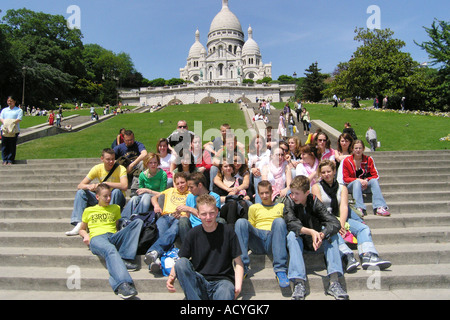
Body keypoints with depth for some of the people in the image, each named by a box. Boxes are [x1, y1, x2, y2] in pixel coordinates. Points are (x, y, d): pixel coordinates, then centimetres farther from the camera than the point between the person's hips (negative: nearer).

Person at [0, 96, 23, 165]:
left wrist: (11, 123, -19)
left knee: (12, 146, -2)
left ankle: (10, 160, 6)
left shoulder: (19, 110, 9)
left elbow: (19, 119, -5)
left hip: (14, 130, -3)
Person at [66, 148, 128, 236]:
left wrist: (105, 183, -34)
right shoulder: (98, 168, -5)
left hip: (116, 200, -4)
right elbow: (80, 186, -7)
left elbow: (124, 186, -35)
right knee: (81, 192, -10)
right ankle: (79, 225, -18)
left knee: (116, 191, -34)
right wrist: (89, 186, -31)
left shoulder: (120, 169, -16)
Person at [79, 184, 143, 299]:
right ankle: (122, 284, -63)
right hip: (97, 238, -3)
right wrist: (86, 235, 7)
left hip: (113, 236, 3)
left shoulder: (115, 208, 30)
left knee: (138, 221, -21)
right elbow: (82, 229, 30)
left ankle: (125, 258, -35)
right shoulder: (89, 210, 25)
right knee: (110, 250, -41)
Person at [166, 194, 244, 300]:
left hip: (222, 280, -4)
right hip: (199, 281, 4)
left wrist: (238, 285, -13)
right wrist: (171, 277, -16)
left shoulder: (227, 232, 1)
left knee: (226, 295, -40)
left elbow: (238, 263, 3)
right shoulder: (193, 234, 4)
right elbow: (179, 262, 5)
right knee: (182, 263, -27)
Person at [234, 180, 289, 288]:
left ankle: (280, 269, -39)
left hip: (273, 241, -1)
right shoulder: (254, 208, 27)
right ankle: (242, 267, -34)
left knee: (279, 221, -31)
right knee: (241, 222, -25)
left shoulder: (281, 206, 24)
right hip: (257, 243, 1)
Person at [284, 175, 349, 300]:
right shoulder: (289, 203, -9)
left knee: (331, 234, -24)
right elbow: (291, 223, -27)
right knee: (291, 235, -30)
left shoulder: (314, 202, -10)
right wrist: (311, 232, -42)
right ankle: (299, 283, -39)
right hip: (299, 241, -1)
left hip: (316, 242, 1)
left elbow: (334, 223, -22)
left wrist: (321, 235, -41)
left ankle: (334, 282, -32)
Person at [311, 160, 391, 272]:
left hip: (341, 218, 4)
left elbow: (344, 207, 1)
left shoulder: (342, 188, 18)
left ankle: (368, 256, -43)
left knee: (363, 228, -21)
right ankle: (347, 256, -54)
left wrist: (341, 224, -18)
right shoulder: (316, 187, 9)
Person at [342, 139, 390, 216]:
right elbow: (346, 179, -5)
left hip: (365, 185, 2)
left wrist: (367, 180, -18)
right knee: (357, 182, -34)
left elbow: (375, 176, 2)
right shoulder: (347, 161, -3)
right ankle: (359, 208, -50)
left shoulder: (368, 159, 3)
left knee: (374, 181, -27)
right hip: (351, 186, -2)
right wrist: (358, 180, -20)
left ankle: (379, 207, -40)